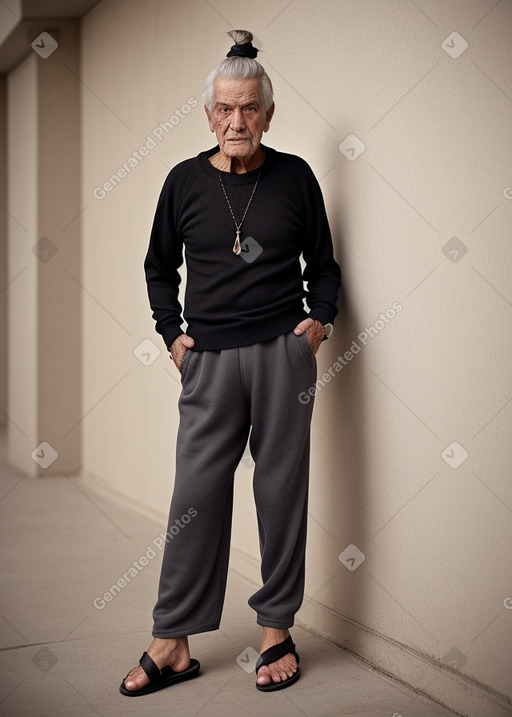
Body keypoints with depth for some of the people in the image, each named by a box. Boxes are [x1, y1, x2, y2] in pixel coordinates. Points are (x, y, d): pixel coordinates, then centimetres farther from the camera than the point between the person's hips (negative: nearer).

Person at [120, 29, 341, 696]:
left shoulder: (294, 176, 4)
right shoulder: (185, 181, 6)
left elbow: (322, 263, 14)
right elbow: (159, 268, 18)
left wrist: (320, 319, 0)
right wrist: (172, 332, 8)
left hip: (283, 352, -1)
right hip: (210, 359, 1)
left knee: (282, 489, 4)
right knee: (196, 496, 0)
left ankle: (277, 629, 17)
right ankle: (173, 644, 9)